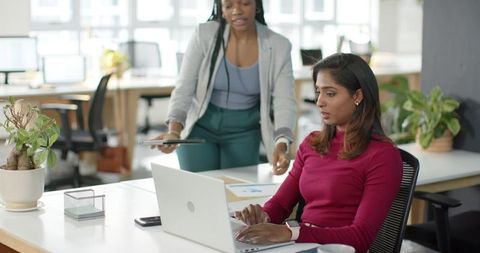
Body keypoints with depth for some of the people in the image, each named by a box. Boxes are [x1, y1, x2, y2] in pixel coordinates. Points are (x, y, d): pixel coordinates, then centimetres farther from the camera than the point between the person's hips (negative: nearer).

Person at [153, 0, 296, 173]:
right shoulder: (205, 34, -16)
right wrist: (174, 131, -35)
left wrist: (281, 146, -36)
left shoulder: (278, 46, -13)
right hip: (201, 125, -1)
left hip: (244, 131, 1)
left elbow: (285, 102, -17)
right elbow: (184, 89, -16)